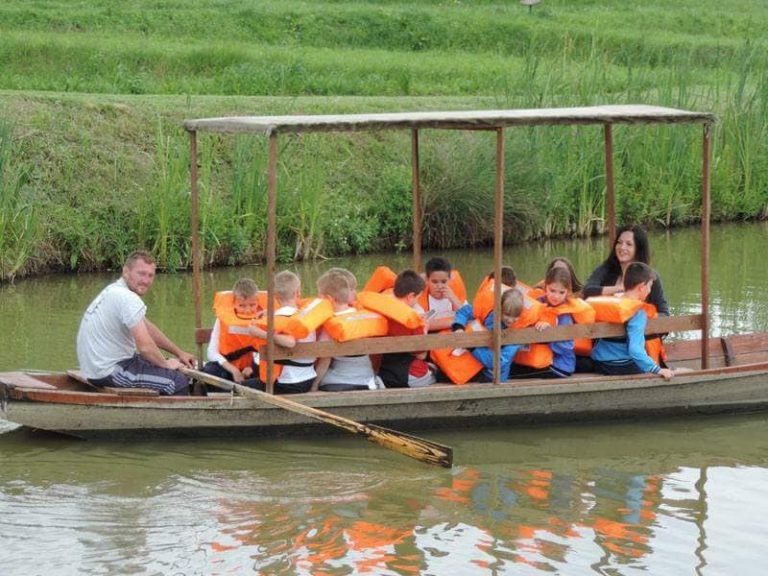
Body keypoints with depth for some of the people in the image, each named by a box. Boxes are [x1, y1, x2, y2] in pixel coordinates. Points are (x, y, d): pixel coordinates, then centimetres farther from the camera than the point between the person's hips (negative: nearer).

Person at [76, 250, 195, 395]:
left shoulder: (116, 291, 13)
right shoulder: (128, 299, -20)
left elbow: (148, 329, 23)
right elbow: (145, 346, -24)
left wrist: (179, 353, 25)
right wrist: (165, 364, -5)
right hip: (109, 372, -11)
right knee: (179, 382, -13)